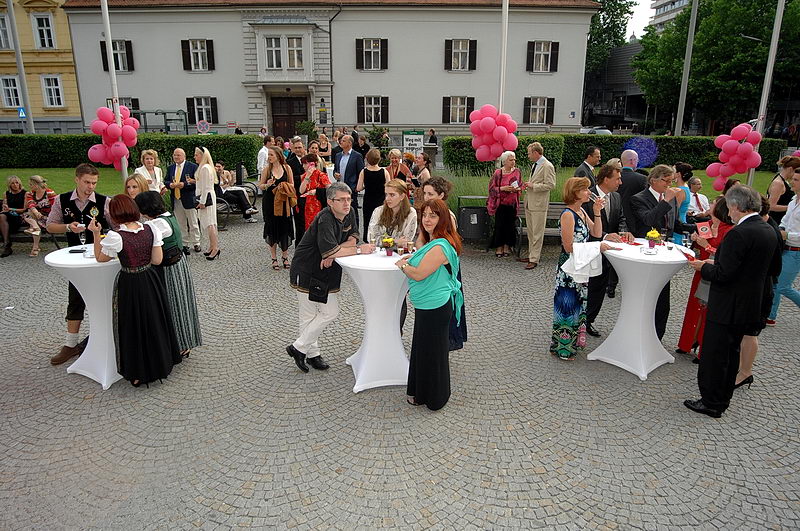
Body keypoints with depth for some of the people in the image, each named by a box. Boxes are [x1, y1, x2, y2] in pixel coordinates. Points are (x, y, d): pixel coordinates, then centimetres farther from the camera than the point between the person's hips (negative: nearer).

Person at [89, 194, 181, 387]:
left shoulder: (115, 237, -19)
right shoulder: (150, 230, -8)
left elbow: (100, 258, -3)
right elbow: (157, 260, -5)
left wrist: (96, 234, 0)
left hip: (129, 285, -4)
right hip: (150, 281, 4)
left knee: (133, 326, 12)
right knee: (154, 322, 21)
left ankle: (138, 373, 24)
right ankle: (160, 363, 37)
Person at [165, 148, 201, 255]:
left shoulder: (192, 166, -4)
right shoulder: (170, 168, 13)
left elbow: (197, 182, -11)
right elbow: (166, 181, 13)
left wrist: (184, 184, -21)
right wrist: (171, 184, -10)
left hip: (189, 199, -5)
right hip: (176, 200, 5)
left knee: (193, 223, 3)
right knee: (181, 224, 10)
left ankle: (196, 243, 13)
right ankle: (185, 244, 17)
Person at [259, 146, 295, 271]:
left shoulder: (287, 168, 1)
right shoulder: (267, 169, 2)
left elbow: (292, 185, 7)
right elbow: (260, 185, 5)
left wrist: (284, 187, -13)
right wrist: (267, 185, -16)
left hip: (283, 202, 0)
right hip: (269, 202, 0)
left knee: (284, 228, 2)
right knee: (272, 229, 3)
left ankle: (285, 257, 20)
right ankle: (274, 259, 15)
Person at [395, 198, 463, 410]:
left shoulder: (440, 247, -25)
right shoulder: (434, 242, 9)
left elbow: (419, 274, -25)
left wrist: (403, 265, -6)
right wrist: (413, 258, 6)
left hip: (434, 308, -11)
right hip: (428, 305, 11)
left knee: (431, 352, 6)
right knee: (422, 348, 22)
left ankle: (433, 398, 24)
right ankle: (420, 392, 39)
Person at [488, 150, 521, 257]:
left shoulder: (517, 171, 4)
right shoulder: (498, 173, -8)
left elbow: (520, 186, 15)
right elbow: (491, 188, -6)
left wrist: (517, 189, -8)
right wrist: (503, 188, -19)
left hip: (512, 204, 3)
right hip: (500, 203, -3)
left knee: (510, 224, 6)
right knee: (499, 225, -3)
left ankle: (507, 246, 18)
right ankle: (499, 247, 9)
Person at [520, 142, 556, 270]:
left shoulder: (547, 166, -13)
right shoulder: (534, 164, 15)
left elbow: (550, 185, -18)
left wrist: (533, 185, -17)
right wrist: (528, 185, 8)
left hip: (539, 204, -9)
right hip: (529, 203, 9)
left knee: (537, 233, -3)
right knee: (530, 232, 16)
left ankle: (534, 259, 1)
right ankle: (531, 255, 26)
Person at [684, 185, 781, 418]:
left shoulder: (739, 233, -23)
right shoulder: (769, 231, 6)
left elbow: (723, 274, -24)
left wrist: (703, 267, -6)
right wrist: (715, 264, 12)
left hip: (728, 307, -9)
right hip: (750, 305, 9)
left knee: (714, 356, 4)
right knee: (731, 353, 20)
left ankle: (711, 403, 15)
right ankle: (722, 400, 33)